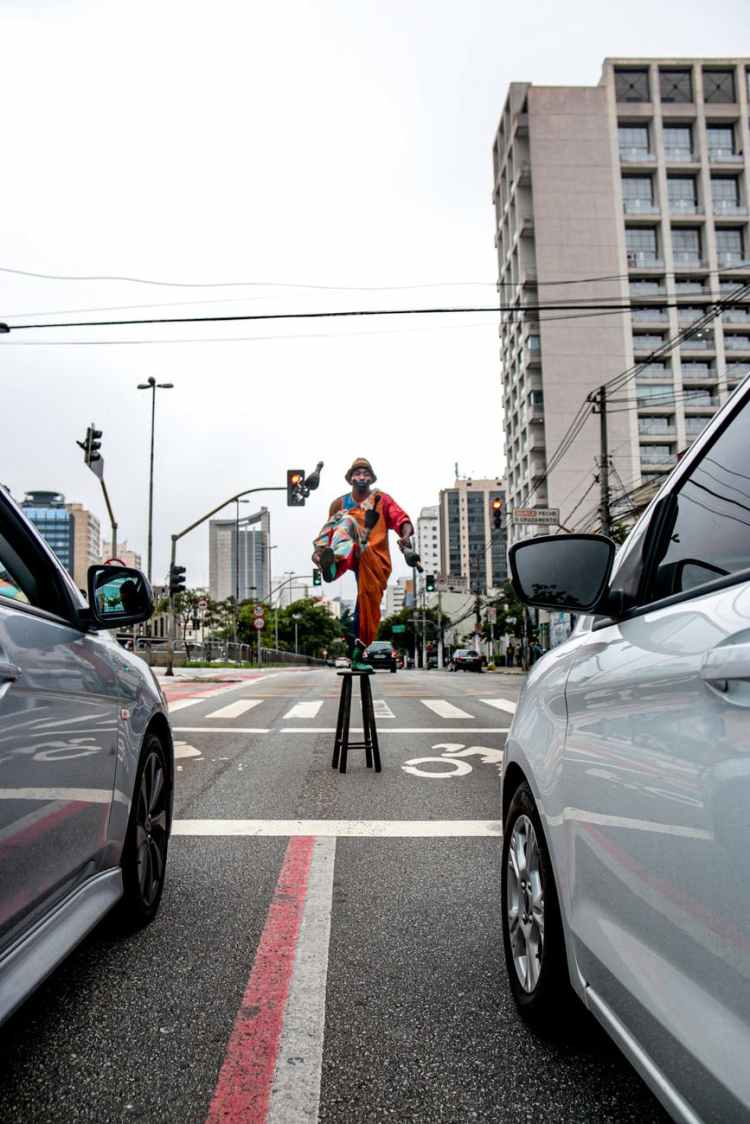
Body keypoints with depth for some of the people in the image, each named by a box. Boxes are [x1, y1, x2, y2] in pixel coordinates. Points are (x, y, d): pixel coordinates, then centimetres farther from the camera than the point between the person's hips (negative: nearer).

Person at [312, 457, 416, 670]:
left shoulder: (382, 499, 15)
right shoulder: (340, 503, 21)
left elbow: (402, 519, 0)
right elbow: (329, 529, 23)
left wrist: (406, 535, -23)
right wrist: (318, 549, 2)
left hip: (375, 558, 1)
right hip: (353, 553, 0)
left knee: (369, 605, -6)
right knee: (347, 519, -29)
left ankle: (358, 654, 10)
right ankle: (334, 560, -61)